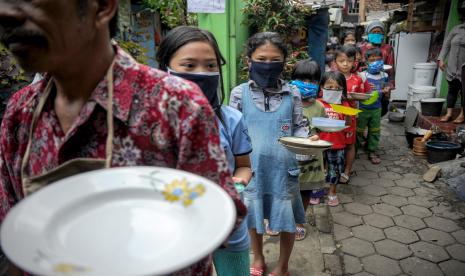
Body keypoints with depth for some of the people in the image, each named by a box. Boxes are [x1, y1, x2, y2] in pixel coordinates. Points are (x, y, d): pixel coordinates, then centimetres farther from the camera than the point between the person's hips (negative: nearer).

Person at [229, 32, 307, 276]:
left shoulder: (292, 94, -2)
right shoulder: (240, 93, -4)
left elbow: (298, 127, 5)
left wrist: (306, 140, -16)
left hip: (283, 167, 0)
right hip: (252, 167, 0)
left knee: (286, 219, 13)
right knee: (253, 215, 17)